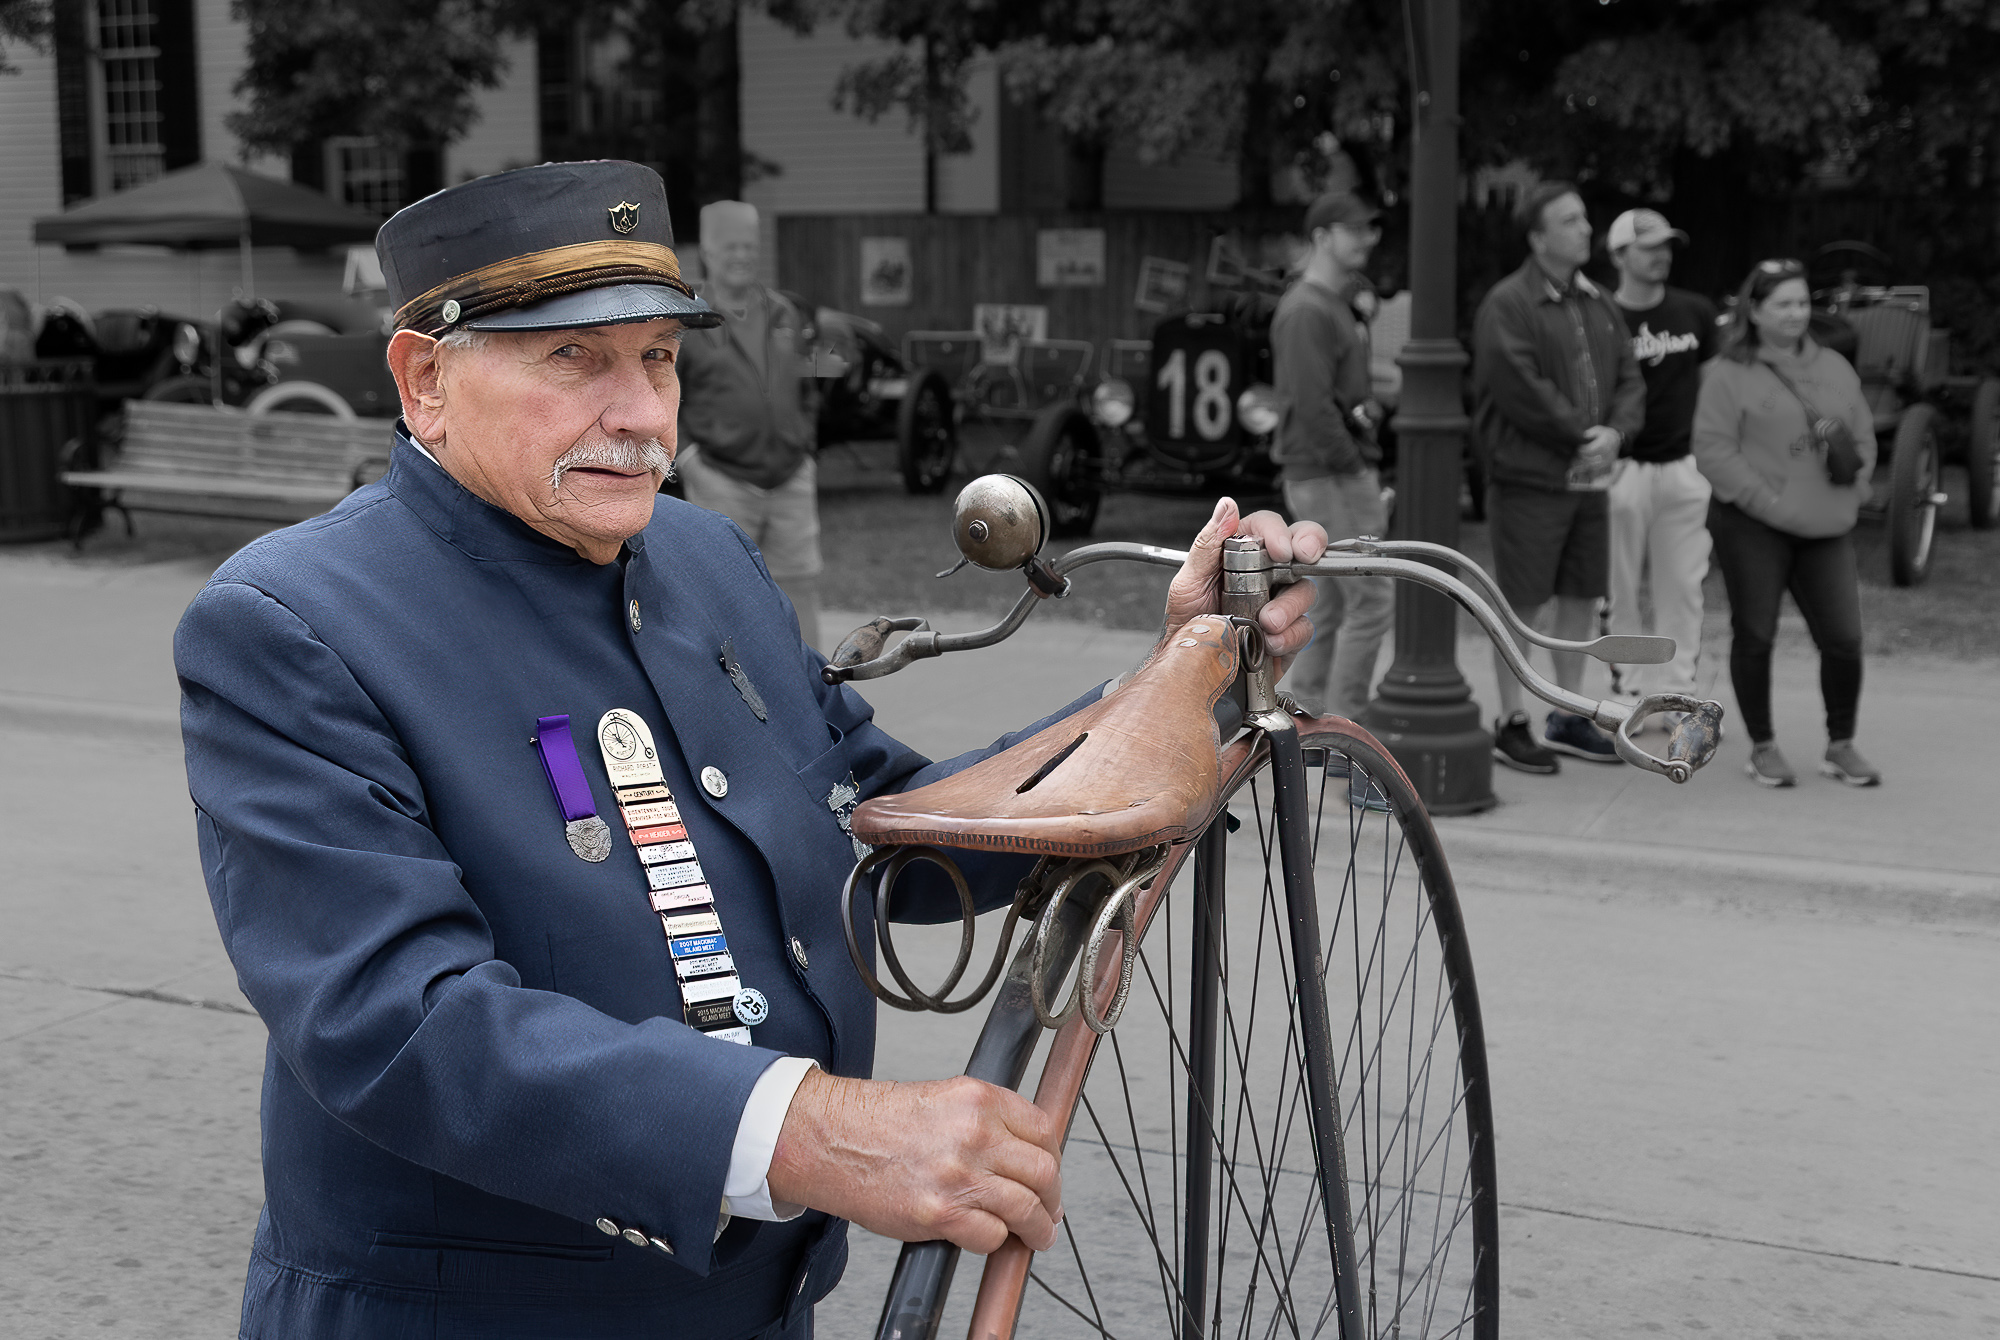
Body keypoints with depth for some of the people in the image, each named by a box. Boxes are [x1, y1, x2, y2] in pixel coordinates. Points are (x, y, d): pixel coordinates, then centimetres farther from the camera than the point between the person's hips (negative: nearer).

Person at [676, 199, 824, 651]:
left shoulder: (783, 313, 10)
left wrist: (804, 446, 14)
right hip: (722, 483, -4)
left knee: (800, 586, 7)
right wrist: (685, 453, -8)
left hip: (792, 479, 4)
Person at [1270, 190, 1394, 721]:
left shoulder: (1339, 306, 19)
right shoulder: (1307, 311, -14)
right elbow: (1313, 406, -22)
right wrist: (1357, 475, -19)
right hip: (1329, 477, -10)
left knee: (1332, 605, 14)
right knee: (1372, 599, -10)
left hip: (1345, 474, 10)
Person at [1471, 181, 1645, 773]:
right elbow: (1522, 391, -20)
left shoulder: (1599, 303, 13)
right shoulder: (1507, 304, -11)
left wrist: (1613, 433, -9)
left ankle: (1567, 719, 25)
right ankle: (1511, 724, 10)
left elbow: (1629, 379, 10)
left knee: (1582, 599, 12)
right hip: (1528, 479, -7)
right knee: (1522, 605, -1)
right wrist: (1582, 434, -14)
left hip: (1588, 478, 7)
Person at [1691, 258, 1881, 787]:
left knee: (1843, 638, 1)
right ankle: (1762, 747, 17)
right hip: (1753, 527, -4)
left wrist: (1855, 484, 1)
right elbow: (1713, 450, -11)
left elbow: (1863, 435, 19)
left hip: (1827, 527, 5)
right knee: (1755, 636, 3)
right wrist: (1769, 501, -15)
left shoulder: (1834, 367, 13)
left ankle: (1841, 746, 18)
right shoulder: (1729, 373, -5)